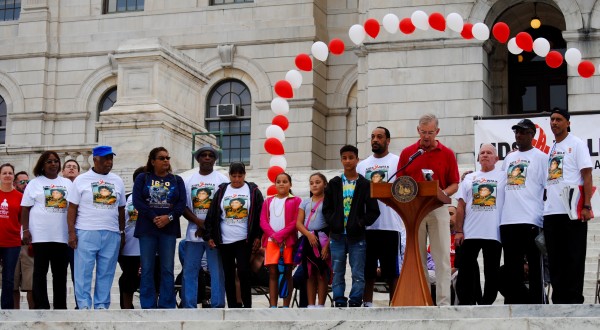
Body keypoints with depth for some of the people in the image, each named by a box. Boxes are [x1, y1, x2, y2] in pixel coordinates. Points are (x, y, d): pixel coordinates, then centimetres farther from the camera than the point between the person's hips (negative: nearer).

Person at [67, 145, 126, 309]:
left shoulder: (117, 181, 14)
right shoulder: (81, 180, 4)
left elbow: (121, 209, 18)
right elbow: (72, 208, 2)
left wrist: (122, 233, 14)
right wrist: (71, 232, -7)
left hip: (111, 234, 3)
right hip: (86, 233, -3)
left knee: (106, 273, 3)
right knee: (83, 271, -5)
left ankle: (102, 305, 9)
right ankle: (84, 305, 0)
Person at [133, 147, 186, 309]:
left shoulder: (177, 180, 13)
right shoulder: (142, 179, 8)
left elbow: (182, 203, 3)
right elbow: (137, 201, -4)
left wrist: (169, 217, -14)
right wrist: (154, 218, -15)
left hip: (169, 229, 1)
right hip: (147, 229, -1)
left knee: (168, 270, 0)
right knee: (147, 269, -1)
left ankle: (167, 306, 3)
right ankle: (148, 306, 3)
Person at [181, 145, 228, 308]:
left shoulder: (222, 180, 4)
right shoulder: (189, 180, 12)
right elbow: (183, 206, 6)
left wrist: (207, 227, -9)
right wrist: (199, 222, -10)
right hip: (193, 232, 3)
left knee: (217, 271, -3)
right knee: (189, 270, 1)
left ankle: (217, 306, 0)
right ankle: (189, 307, 5)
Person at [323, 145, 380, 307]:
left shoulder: (365, 185, 3)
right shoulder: (334, 184, 10)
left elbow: (373, 211, 1)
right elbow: (326, 208, 10)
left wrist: (361, 223, -9)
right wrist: (333, 223, -4)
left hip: (357, 236, -2)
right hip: (337, 235, 2)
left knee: (358, 274, -1)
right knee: (337, 273, 4)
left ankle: (355, 303, 4)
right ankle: (339, 303, 9)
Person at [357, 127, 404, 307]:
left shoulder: (398, 162, 4)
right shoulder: (362, 165, 17)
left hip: (390, 224, -4)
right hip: (366, 224, 4)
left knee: (392, 269, -2)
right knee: (367, 268, 6)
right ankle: (367, 304, 10)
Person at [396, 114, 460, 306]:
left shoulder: (447, 154, 5)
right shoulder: (407, 153, 9)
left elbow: (454, 184, 6)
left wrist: (444, 193, -14)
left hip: (438, 209, -1)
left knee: (442, 257, -6)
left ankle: (443, 303, -7)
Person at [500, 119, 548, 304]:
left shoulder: (540, 157, 2)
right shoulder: (509, 158, 20)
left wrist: (545, 217, -10)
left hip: (531, 220, -6)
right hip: (508, 220, 6)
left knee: (534, 264, -4)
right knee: (512, 267, 8)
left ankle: (536, 303, -3)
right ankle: (512, 302, 13)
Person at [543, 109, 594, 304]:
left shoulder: (576, 144, 1)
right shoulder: (550, 149, 18)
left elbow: (587, 176, -6)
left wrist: (586, 206, -14)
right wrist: (544, 201, 9)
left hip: (573, 212, -6)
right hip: (551, 212, 6)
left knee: (574, 259, -3)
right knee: (555, 260, 6)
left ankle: (574, 301, -1)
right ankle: (559, 301, 11)